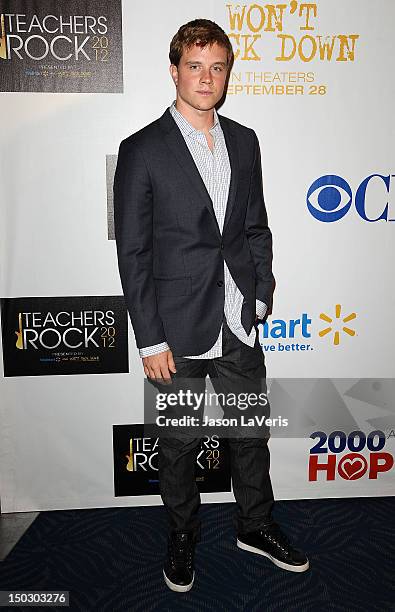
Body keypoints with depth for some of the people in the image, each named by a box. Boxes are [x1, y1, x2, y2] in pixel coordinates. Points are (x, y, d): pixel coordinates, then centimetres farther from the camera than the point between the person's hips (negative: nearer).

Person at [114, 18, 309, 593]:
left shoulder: (244, 141, 8)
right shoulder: (142, 150, -7)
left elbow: (256, 227, 13)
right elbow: (133, 253, -9)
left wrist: (262, 293, 4)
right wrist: (150, 340, -11)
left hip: (240, 327, 4)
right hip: (178, 330, -4)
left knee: (250, 431, 18)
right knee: (180, 443, 14)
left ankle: (256, 525, 42)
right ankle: (183, 537, 39)